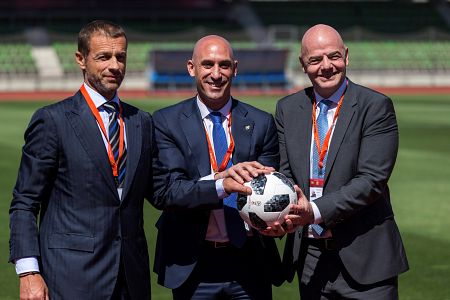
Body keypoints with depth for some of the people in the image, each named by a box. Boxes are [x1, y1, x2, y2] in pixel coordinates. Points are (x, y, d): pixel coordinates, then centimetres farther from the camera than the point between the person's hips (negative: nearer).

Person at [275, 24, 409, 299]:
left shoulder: (376, 107, -7)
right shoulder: (288, 109, 8)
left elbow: (372, 179, -15)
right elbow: (285, 173, 6)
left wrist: (315, 211, -25)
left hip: (363, 259, -4)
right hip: (309, 258, 4)